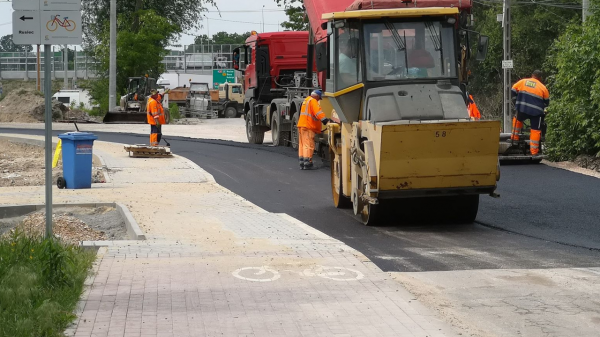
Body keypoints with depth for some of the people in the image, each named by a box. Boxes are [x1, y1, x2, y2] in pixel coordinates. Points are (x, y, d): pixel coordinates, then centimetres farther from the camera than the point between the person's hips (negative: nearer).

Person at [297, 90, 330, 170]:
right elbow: (318, 112, -22)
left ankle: (301, 163, 10)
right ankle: (307, 163, -13)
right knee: (309, 144, -9)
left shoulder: (306, 100, 24)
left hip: (301, 125, 10)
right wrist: (325, 120, -32)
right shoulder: (313, 101, -7)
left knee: (302, 144, 10)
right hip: (308, 126, -10)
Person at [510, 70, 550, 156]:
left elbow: (513, 91, 10)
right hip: (536, 112, -1)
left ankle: (515, 137, 29)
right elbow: (547, 102, 13)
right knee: (535, 130, 6)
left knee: (518, 119, 32)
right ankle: (534, 151, 6)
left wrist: (516, 102, 22)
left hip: (522, 109, 1)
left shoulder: (523, 81, 7)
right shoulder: (542, 87, 5)